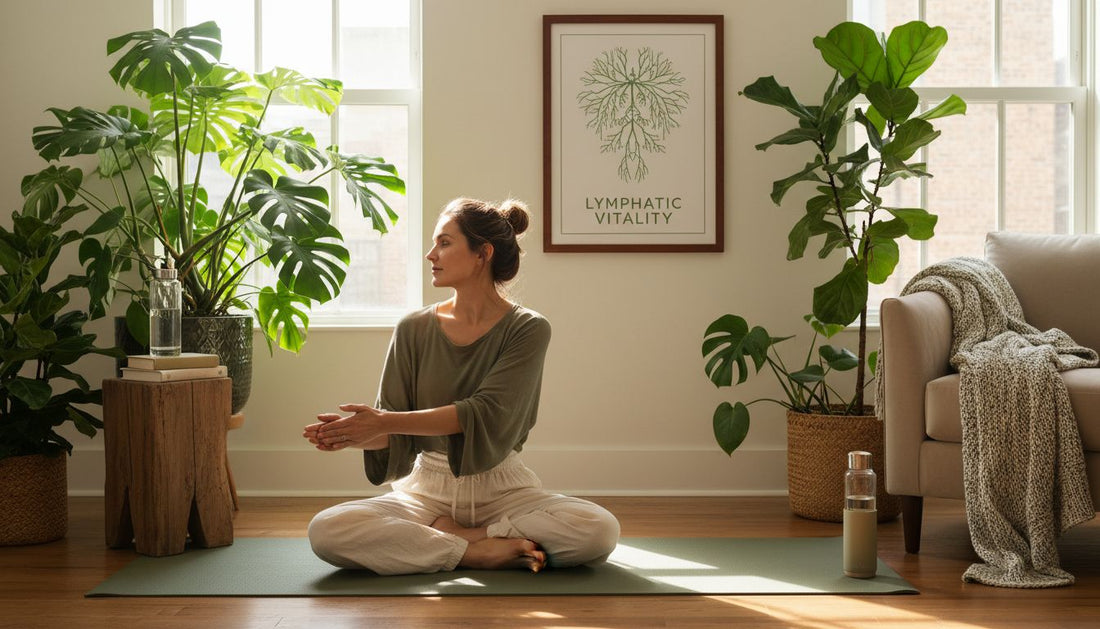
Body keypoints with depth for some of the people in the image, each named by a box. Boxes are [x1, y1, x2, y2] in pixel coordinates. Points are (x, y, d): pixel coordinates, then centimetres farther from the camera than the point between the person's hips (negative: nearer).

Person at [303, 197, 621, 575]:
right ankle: (481, 551, -16)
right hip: (427, 490, 2)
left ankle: (445, 535, -11)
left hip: (500, 490, -1)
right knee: (326, 531, -26)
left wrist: (385, 422, -24)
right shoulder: (414, 330, 3)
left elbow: (486, 416, -18)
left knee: (600, 530, -28)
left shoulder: (527, 329, -6)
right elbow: (394, 437, 1)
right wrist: (354, 433, -22)